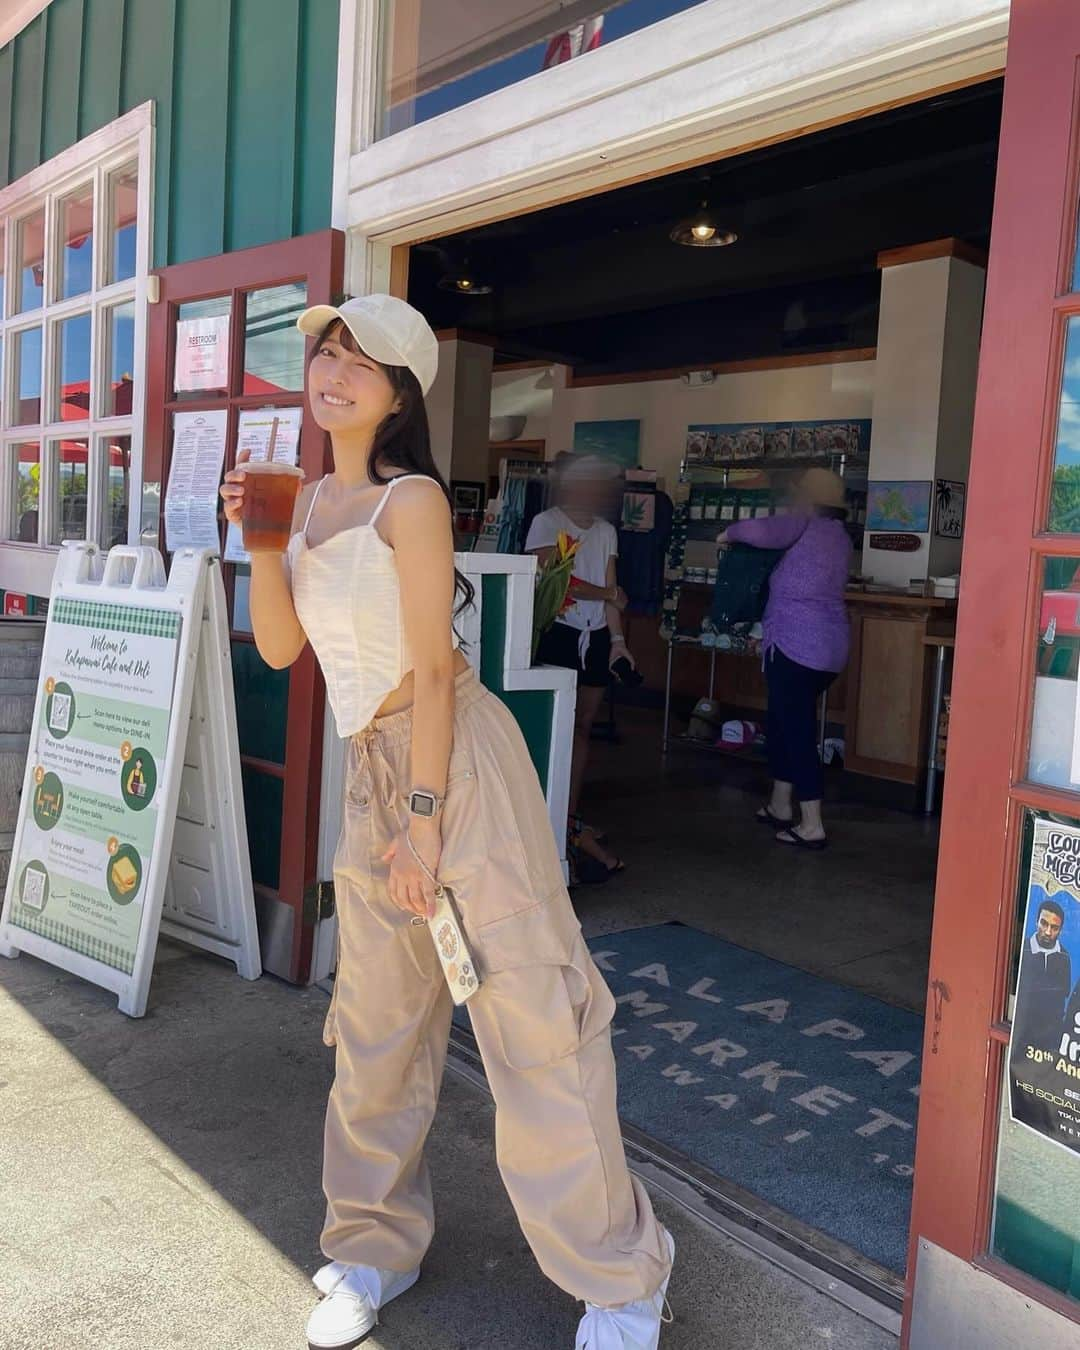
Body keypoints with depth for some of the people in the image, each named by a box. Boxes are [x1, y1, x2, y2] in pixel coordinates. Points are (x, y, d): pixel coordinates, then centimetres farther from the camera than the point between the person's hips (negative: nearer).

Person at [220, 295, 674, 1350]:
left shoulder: (410, 499, -11)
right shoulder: (311, 499, 11)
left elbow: (433, 670, -13)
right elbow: (280, 646, 10)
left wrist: (424, 817, -14)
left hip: (459, 762, -7)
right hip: (371, 769, 8)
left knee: (532, 1017, -2)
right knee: (375, 1023, 16)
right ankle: (376, 1246, 35)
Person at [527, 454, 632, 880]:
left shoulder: (606, 531, 12)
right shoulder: (546, 524, -5)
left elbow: (611, 591, 9)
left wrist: (618, 640, 0)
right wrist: (610, 594, -4)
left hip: (596, 638, 6)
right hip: (557, 634, -6)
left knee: (582, 727, 7)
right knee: (560, 727, -7)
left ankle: (569, 818, 15)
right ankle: (572, 828, -5)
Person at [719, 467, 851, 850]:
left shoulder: (805, 525, -8)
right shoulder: (840, 537, 17)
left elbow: (759, 531, -26)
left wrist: (729, 534, -6)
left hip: (796, 646, -9)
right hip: (828, 648, 9)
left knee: (797, 731, -5)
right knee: (784, 724, 20)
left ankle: (811, 826, -4)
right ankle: (780, 807, 29)